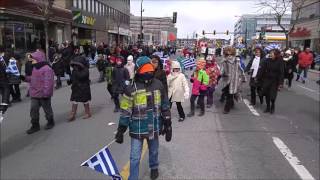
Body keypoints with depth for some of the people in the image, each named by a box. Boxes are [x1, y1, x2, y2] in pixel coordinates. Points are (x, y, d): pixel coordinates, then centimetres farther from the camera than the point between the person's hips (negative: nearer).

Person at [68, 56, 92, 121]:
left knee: (85, 101, 8)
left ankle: (88, 113, 24)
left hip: (84, 88, -6)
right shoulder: (74, 70, 6)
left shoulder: (85, 70, -14)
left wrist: (76, 70, -26)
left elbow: (81, 76, -29)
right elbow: (72, 78, 15)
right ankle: (72, 115, 9)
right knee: (74, 102, 5)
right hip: (75, 88, 6)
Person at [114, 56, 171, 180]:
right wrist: (120, 131, -8)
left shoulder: (158, 85, -3)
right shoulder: (132, 88, -13)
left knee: (154, 151, 24)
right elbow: (125, 111, -9)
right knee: (135, 157, 4)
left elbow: (165, 107, 4)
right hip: (137, 128, -3)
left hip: (154, 127, 3)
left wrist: (168, 125, 5)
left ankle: (154, 168, 52)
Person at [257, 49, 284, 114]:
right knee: (267, 94, 9)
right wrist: (259, 78, -1)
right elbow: (262, 70, 1)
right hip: (266, 80, 3)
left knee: (272, 95, -2)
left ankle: (272, 107, 27)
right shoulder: (267, 60, -3)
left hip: (274, 81, -2)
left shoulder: (279, 62, -9)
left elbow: (281, 73, -9)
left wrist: (280, 83, -12)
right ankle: (268, 107, 28)